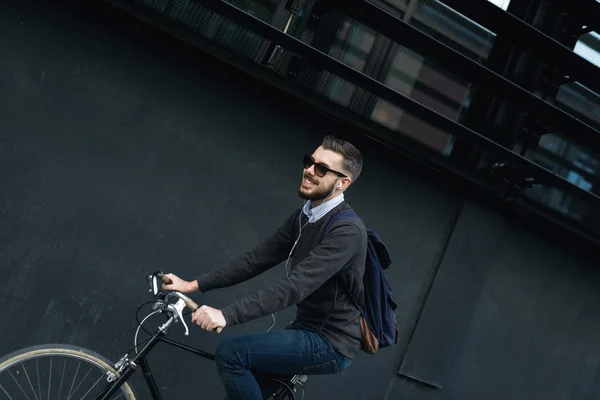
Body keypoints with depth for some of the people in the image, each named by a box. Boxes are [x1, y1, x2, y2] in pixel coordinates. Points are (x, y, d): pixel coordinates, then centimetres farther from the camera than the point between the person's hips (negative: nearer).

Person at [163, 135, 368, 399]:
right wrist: (194, 285, -3)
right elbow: (259, 259, 5)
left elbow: (295, 286, -33)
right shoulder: (304, 216, 6)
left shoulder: (347, 231, -23)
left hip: (330, 344, -8)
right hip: (308, 330, 8)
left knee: (230, 353, -18)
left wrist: (227, 315, -41)